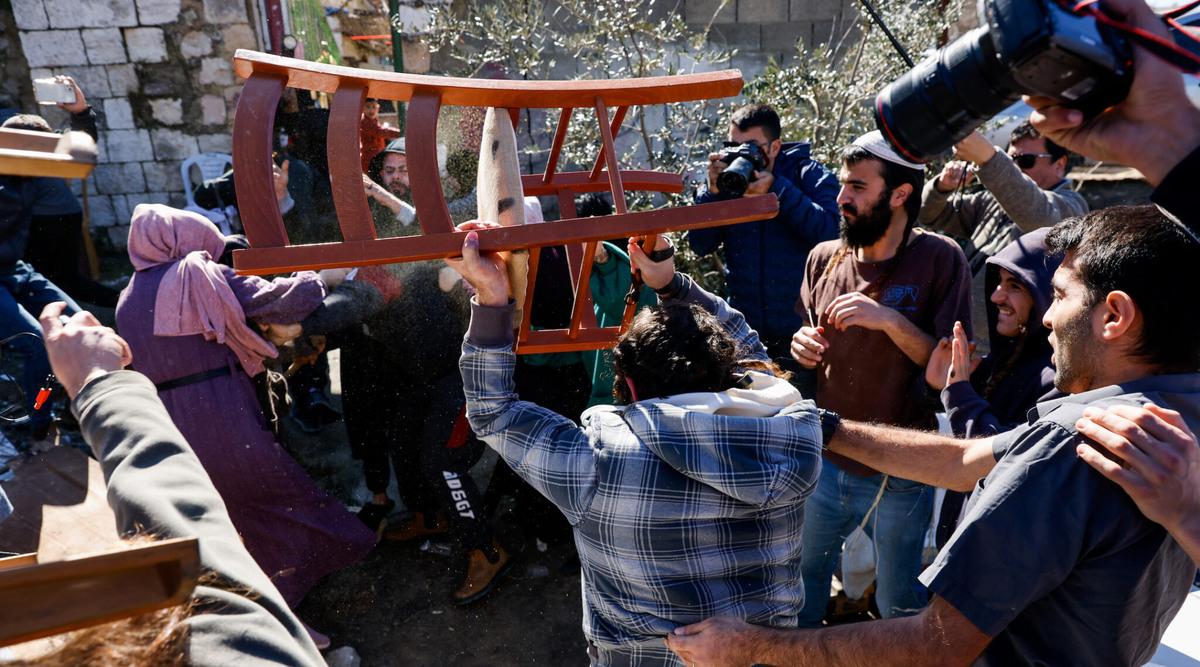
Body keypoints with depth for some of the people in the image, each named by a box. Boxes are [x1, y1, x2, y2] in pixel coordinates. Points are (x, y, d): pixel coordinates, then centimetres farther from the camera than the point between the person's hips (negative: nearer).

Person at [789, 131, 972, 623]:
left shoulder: (939, 258, -12)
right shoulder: (824, 258, 1)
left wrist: (889, 320, -25)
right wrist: (801, 347, -9)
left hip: (898, 477, -4)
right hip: (822, 462, 4)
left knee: (901, 611, 18)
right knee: (799, 588, 22)